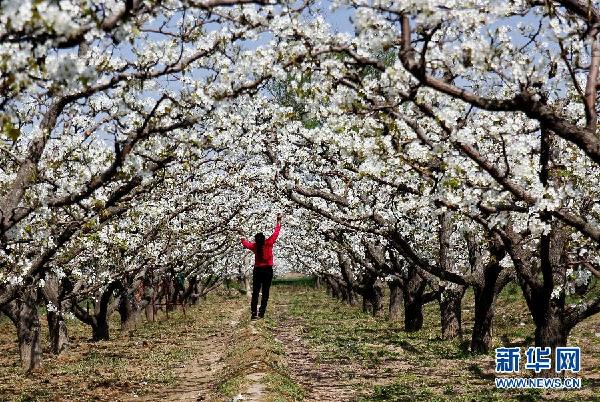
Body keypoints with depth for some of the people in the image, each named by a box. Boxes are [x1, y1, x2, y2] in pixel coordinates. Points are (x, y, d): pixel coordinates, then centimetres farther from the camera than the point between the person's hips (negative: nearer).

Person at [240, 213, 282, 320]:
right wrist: (279, 221, 7)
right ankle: (261, 313, -3)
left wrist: (242, 238, 37)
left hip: (257, 270, 2)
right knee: (265, 293, 3)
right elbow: (276, 233, -4)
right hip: (268, 270, -2)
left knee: (255, 293, 2)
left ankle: (254, 313, -8)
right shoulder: (268, 243, -13)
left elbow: (245, 243, 15)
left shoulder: (254, 246, -5)